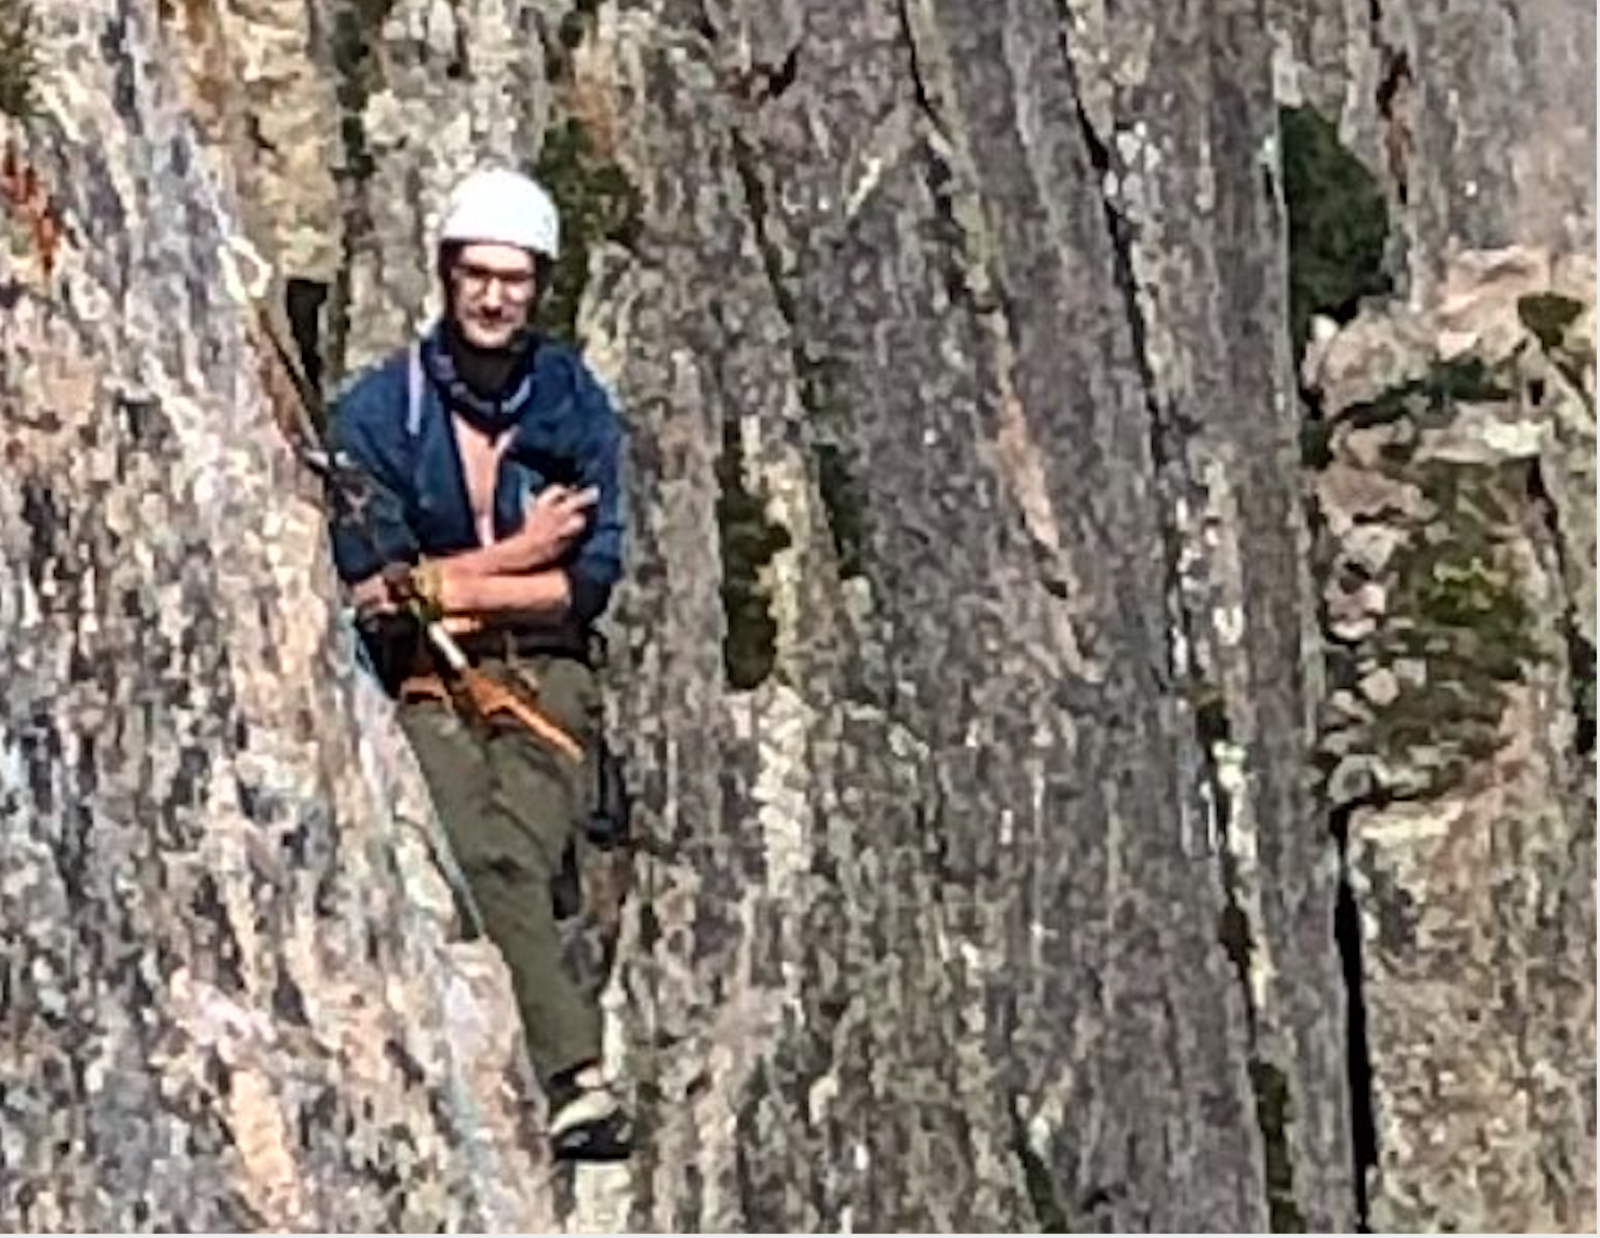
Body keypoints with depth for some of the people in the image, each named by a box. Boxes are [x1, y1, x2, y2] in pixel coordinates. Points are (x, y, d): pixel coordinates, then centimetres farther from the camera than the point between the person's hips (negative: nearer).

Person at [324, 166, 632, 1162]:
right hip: (424, 684, -1)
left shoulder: (576, 406, 6)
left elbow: (590, 582, -1)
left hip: (546, 676, 1)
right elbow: (365, 581, -6)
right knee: (484, 862, -27)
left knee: (514, 855, -26)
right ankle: (577, 1078, -36)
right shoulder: (377, 410, 1)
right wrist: (520, 552, -4)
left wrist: (439, 586, -8)